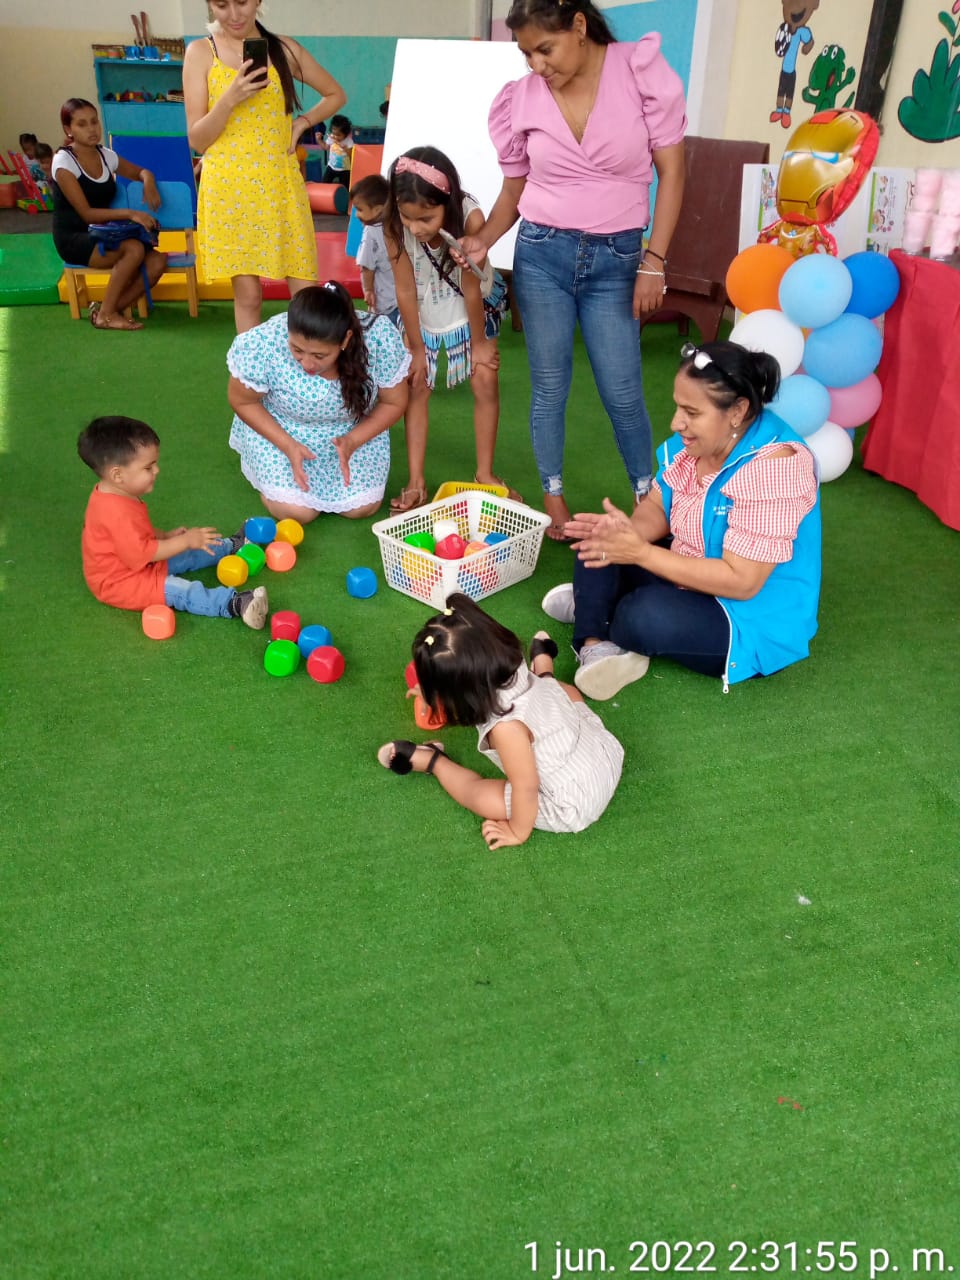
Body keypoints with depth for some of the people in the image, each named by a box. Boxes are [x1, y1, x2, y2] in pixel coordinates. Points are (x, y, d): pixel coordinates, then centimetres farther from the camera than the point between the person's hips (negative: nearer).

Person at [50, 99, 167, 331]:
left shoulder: (106, 155, 6)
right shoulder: (63, 161, -12)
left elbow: (140, 172, 23)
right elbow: (86, 213, -18)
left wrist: (148, 180, -3)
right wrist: (130, 214, -29)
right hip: (74, 239, -6)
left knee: (157, 261, -18)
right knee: (134, 249, -32)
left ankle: (111, 309, -7)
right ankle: (105, 314, -18)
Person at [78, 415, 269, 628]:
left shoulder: (115, 494, 2)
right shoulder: (116, 512, -33)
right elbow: (141, 553, -31)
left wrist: (165, 536, 9)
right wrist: (185, 541, -26)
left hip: (141, 564, 11)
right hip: (121, 582, -11)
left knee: (188, 555, 16)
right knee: (179, 591, -27)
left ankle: (231, 546, 38)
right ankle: (235, 604, -42)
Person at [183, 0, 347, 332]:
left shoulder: (283, 48, 6)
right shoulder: (200, 52, 1)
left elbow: (336, 94, 18)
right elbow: (197, 140, -3)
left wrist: (302, 123, 3)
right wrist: (230, 98, -17)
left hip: (279, 183, 2)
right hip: (229, 185, -1)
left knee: (305, 290, -3)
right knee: (247, 292, -1)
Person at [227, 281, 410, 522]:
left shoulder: (380, 339, -31)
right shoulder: (262, 345, -33)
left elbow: (394, 403, -13)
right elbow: (242, 401, -13)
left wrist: (352, 441, -26)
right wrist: (287, 445, -23)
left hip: (356, 431, 2)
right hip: (280, 430, -1)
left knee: (362, 507, -8)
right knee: (297, 512, -13)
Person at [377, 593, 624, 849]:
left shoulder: (506, 727, -35)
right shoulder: (511, 666, -13)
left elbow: (526, 788, -25)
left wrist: (518, 832, -6)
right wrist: (433, 690, 20)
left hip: (576, 805, -6)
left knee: (475, 793, 2)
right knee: (566, 690, 29)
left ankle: (432, 761, 26)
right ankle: (542, 659, 57)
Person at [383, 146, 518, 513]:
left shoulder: (469, 217, -35)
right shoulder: (394, 225, -30)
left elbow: (471, 288, -26)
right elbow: (406, 290, -20)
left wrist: (479, 342, -14)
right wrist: (416, 348, -11)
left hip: (473, 306, -1)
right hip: (422, 311, 2)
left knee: (486, 381, -5)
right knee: (416, 385, -1)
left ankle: (484, 474, 10)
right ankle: (416, 482, 4)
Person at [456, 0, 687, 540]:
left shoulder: (643, 70, -7)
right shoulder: (521, 99, -1)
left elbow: (671, 172, -4)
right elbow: (514, 189, 9)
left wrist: (654, 261, -10)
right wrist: (484, 239, -10)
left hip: (616, 257, -2)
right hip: (542, 254, 2)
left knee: (623, 391, 0)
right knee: (549, 386, 6)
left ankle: (649, 499, 21)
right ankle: (554, 497, 23)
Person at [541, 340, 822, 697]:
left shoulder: (772, 468, -30)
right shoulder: (698, 438, -6)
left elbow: (741, 582, -31)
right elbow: (657, 507, 3)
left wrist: (641, 552, -31)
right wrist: (628, 530, -22)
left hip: (751, 622, -8)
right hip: (689, 578, 8)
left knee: (646, 617, -33)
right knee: (599, 541, 2)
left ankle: (596, 607, 1)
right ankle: (595, 645, -15)